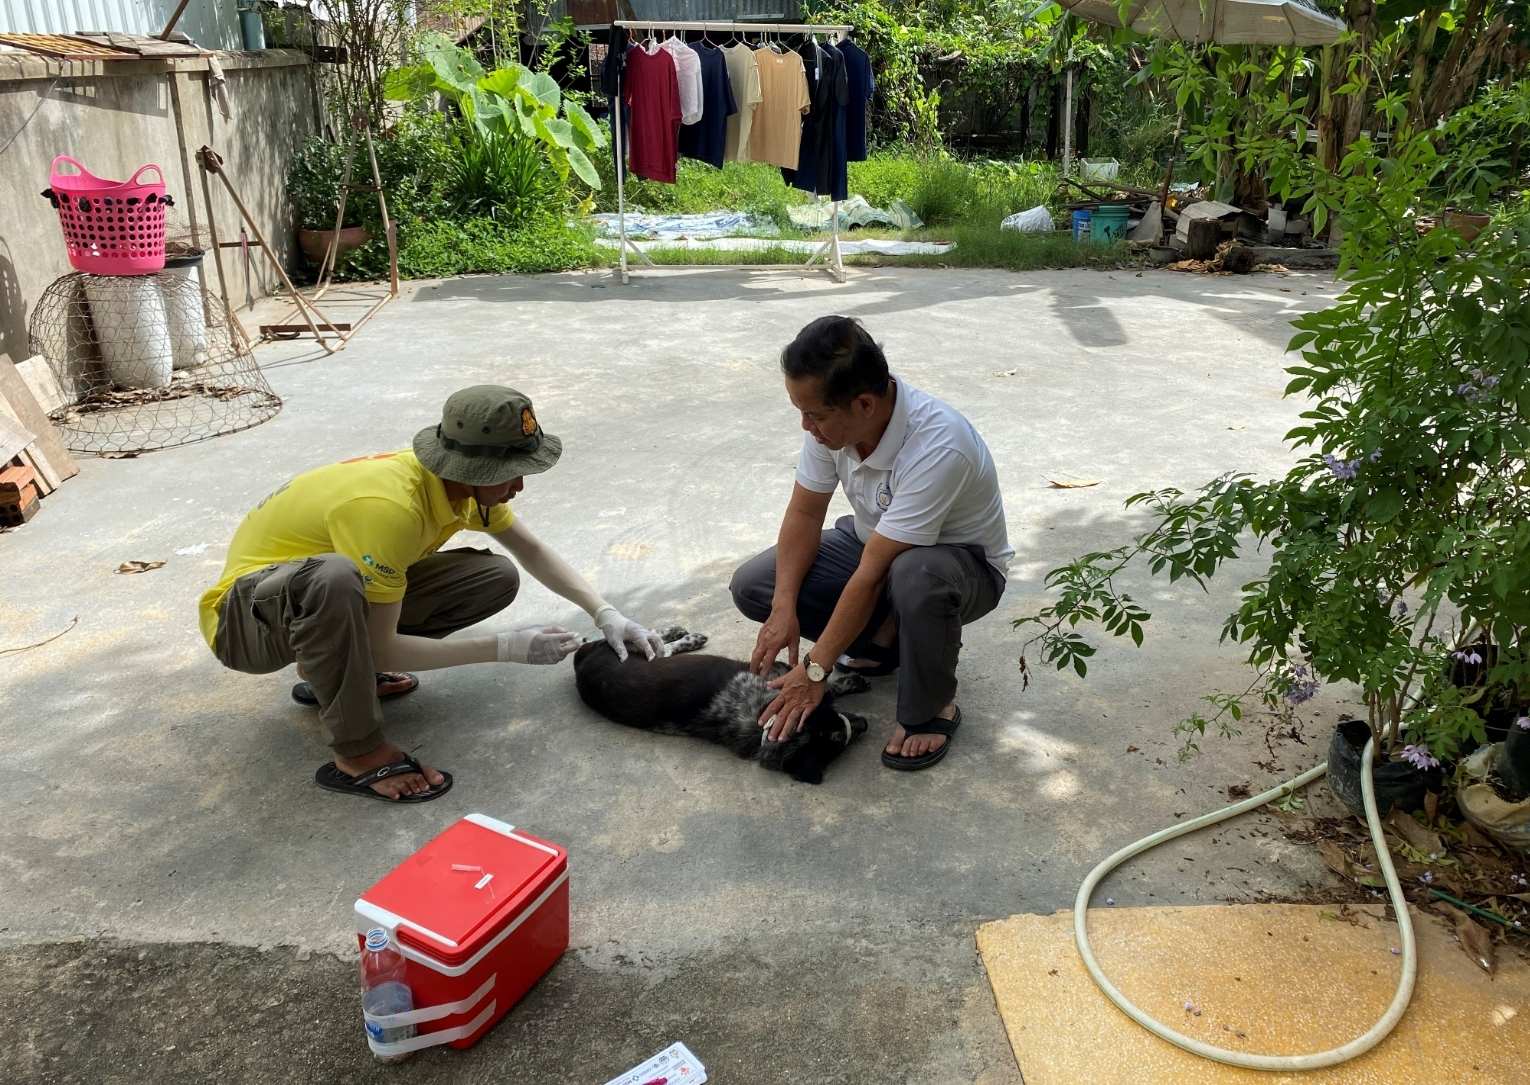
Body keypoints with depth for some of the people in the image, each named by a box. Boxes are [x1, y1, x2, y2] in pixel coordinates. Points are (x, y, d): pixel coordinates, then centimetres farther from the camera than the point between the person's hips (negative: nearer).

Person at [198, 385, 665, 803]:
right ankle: (358, 754, -22)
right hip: (246, 615, -7)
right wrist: (507, 648, -25)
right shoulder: (390, 508, -34)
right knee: (335, 577, -43)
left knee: (497, 577, -7)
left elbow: (532, 552, 6)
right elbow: (383, 649, -27)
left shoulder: (465, 481, -11)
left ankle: (333, 667, 6)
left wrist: (604, 613, -6)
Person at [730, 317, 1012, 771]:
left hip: (964, 561, -6)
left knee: (916, 576, -43)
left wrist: (815, 670, -29)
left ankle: (930, 709, -14)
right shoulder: (833, 416, -18)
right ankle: (883, 639, 8)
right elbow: (805, 513, -6)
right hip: (876, 543, 6)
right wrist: (784, 608, -19)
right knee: (751, 585, -10)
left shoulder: (938, 448, -38)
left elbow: (872, 576, -35)